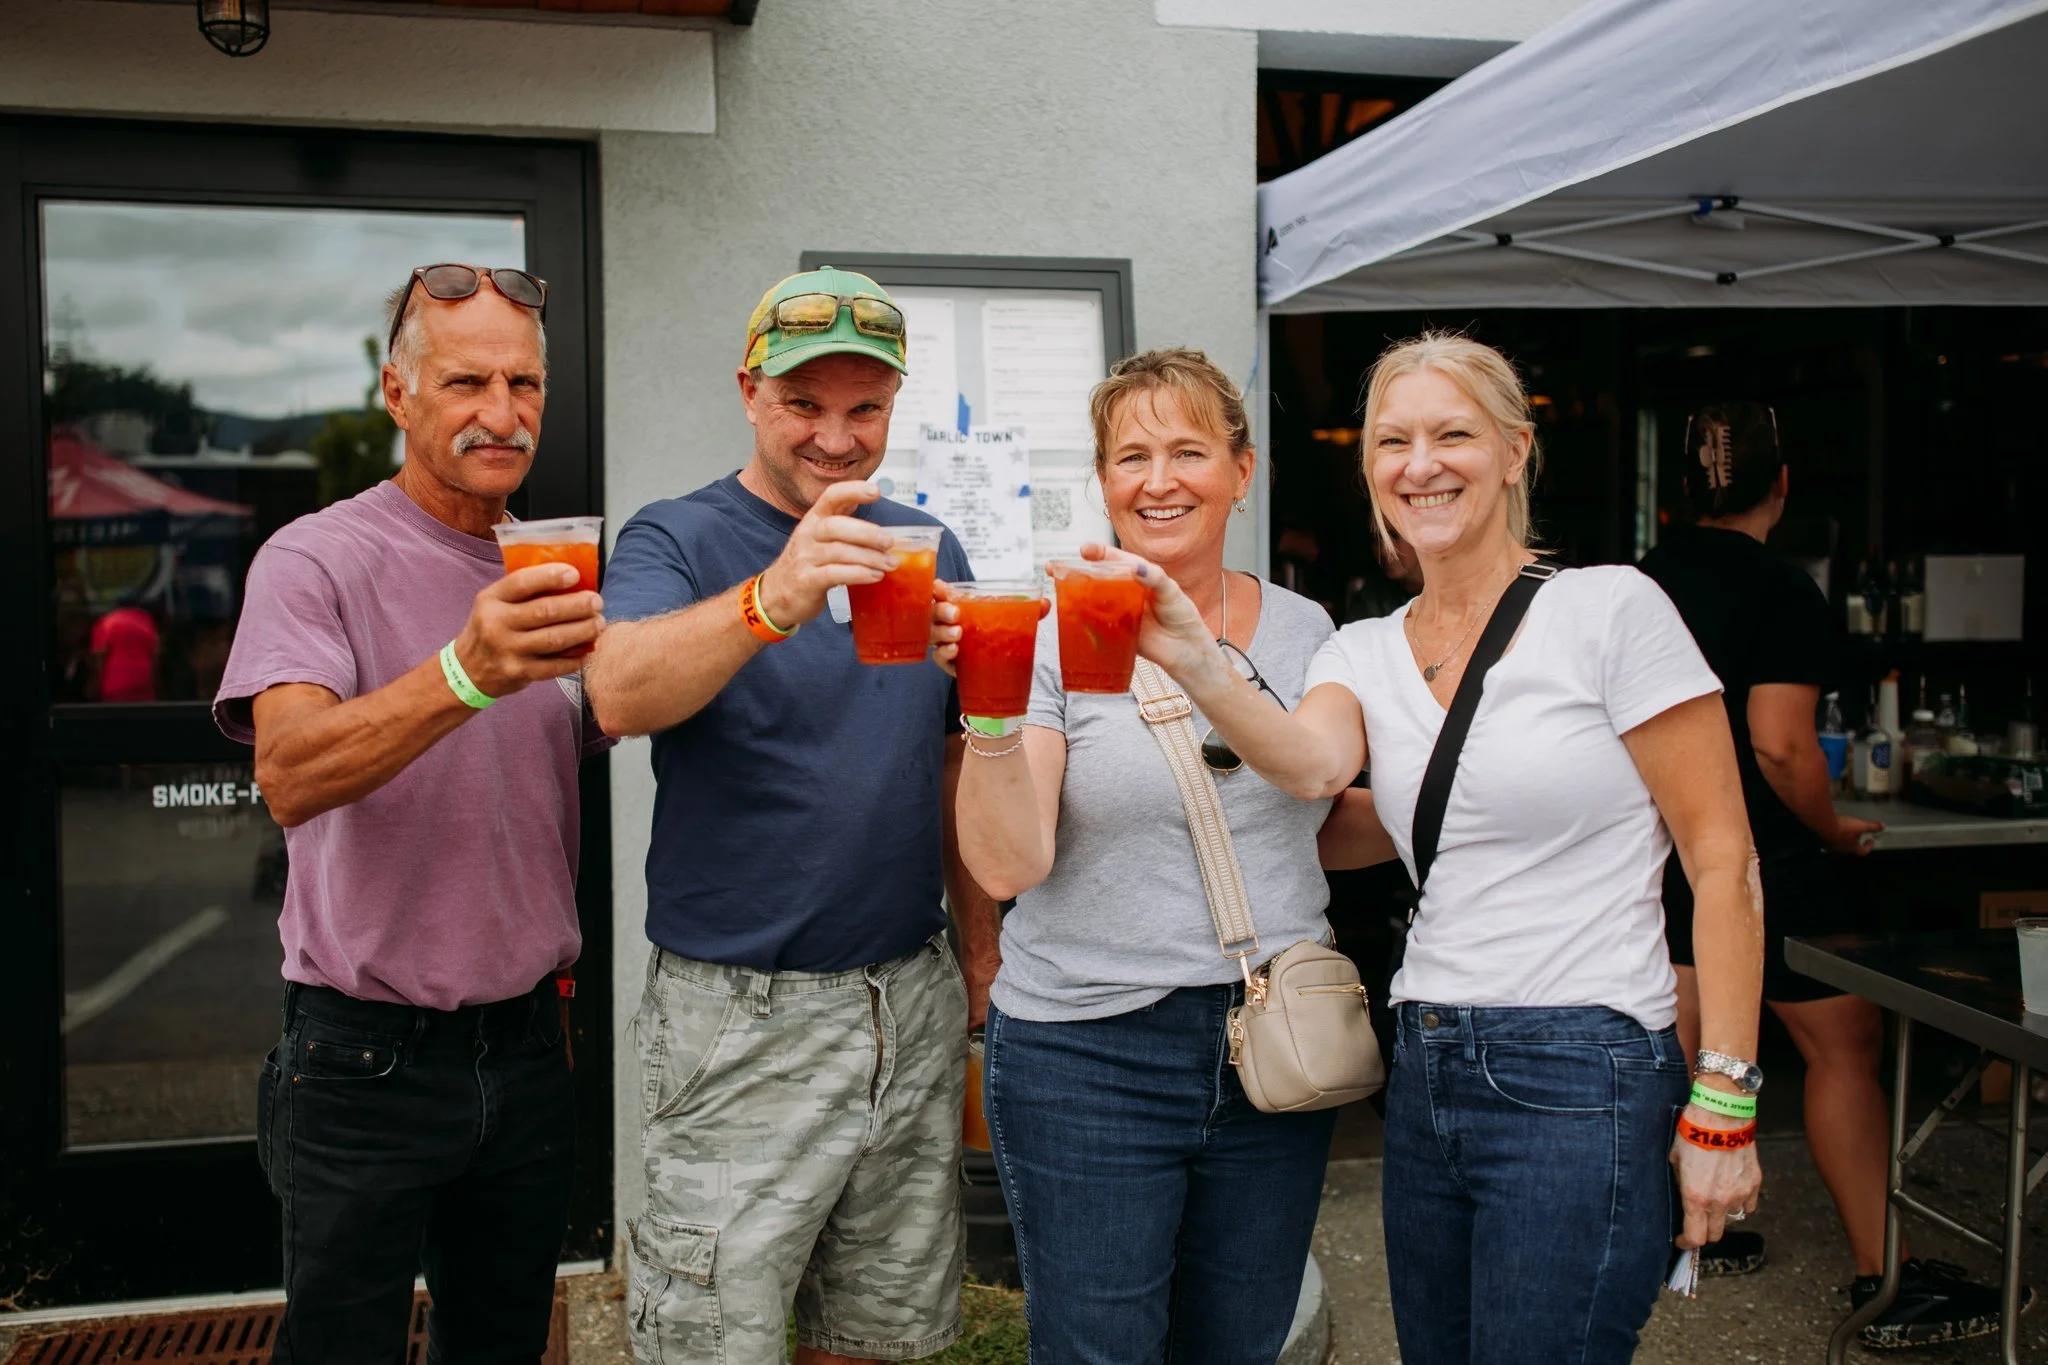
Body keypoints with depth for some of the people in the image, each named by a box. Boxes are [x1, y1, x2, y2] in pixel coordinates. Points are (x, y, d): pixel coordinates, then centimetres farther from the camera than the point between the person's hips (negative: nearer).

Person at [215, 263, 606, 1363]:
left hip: (525, 1047, 5)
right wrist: (464, 674, -43)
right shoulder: (317, 560, -11)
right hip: (368, 1056, -5)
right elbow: (288, 774, -29)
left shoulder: (555, 573, 7)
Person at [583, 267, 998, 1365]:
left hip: (913, 1005, 5)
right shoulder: (677, 540, -7)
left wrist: (980, 951, 13)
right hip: (741, 1021, -5)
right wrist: (771, 601, -45)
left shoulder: (929, 553, 9)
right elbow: (618, 694, -29)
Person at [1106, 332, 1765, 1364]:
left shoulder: (1610, 609, -6)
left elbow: (1721, 858, -6)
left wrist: (1723, 1101, -10)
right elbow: (1311, 765, -17)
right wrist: (1196, 664, -36)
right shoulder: (1366, 651, 7)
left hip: (1582, 1082, -5)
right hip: (1425, 1070, 6)